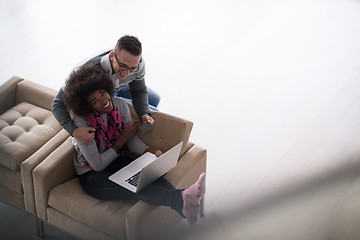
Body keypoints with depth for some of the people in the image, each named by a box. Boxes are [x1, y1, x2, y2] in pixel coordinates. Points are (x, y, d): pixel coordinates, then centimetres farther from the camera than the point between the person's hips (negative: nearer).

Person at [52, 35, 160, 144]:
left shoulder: (137, 62, -36)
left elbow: (139, 91, -16)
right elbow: (58, 104, -43)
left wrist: (144, 115, -36)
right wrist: (74, 130, -60)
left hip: (118, 87, 4)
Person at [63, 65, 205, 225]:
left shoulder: (120, 105, -4)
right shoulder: (81, 122, -21)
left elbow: (133, 141, 3)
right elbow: (97, 165, -18)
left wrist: (150, 151, -19)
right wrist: (122, 139, -11)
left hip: (116, 162, 5)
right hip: (92, 175, -5)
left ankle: (183, 202, -57)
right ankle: (182, 200, -61)